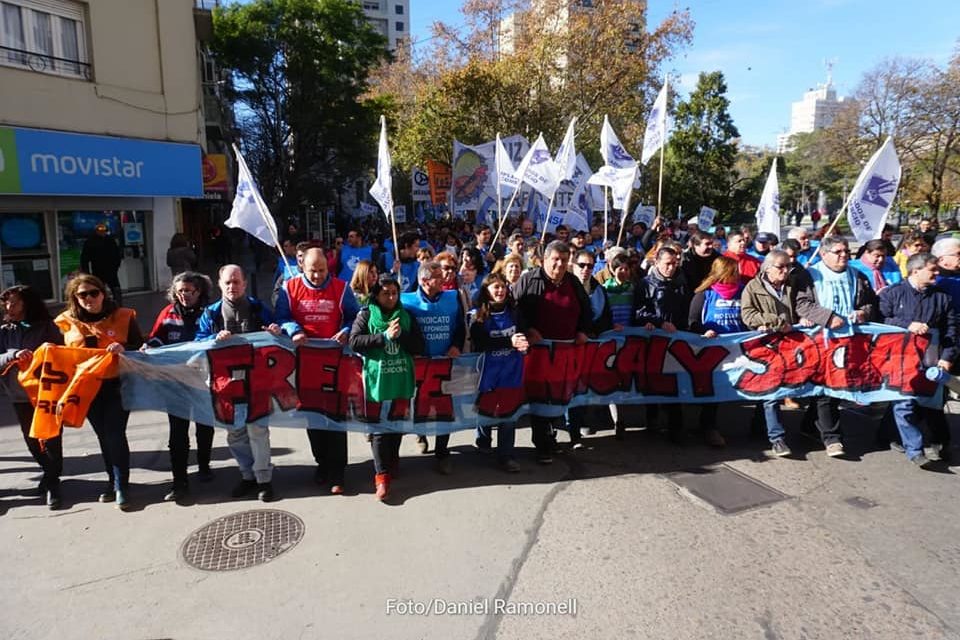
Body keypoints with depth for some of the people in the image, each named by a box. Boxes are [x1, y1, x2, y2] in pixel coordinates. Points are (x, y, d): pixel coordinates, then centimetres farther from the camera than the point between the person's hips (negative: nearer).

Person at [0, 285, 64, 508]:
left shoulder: (47, 327, -2)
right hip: (20, 395, 4)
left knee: (51, 437, -3)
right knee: (32, 441, 13)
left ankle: (51, 481, 10)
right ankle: (50, 472, 34)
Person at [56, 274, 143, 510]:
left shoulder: (123, 316, -2)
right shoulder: (68, 322, 5)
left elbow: (141, 347, -3)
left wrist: (124, 348, -22)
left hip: (116, 385, -3)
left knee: (115, 435, -7)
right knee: (104, 437, 13)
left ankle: (121, 487, 3)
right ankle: (113, 481, 27)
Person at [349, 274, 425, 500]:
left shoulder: (406, 316, 10)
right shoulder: (366, 314, 1)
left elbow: (419, 346, 5)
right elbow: (354, 342, -11)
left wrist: (400, 335, -12)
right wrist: (385, 336, -16)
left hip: (402, 379, 3)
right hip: (377, 379, -3)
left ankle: (392, 462, 34)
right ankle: (382, 475, 0)